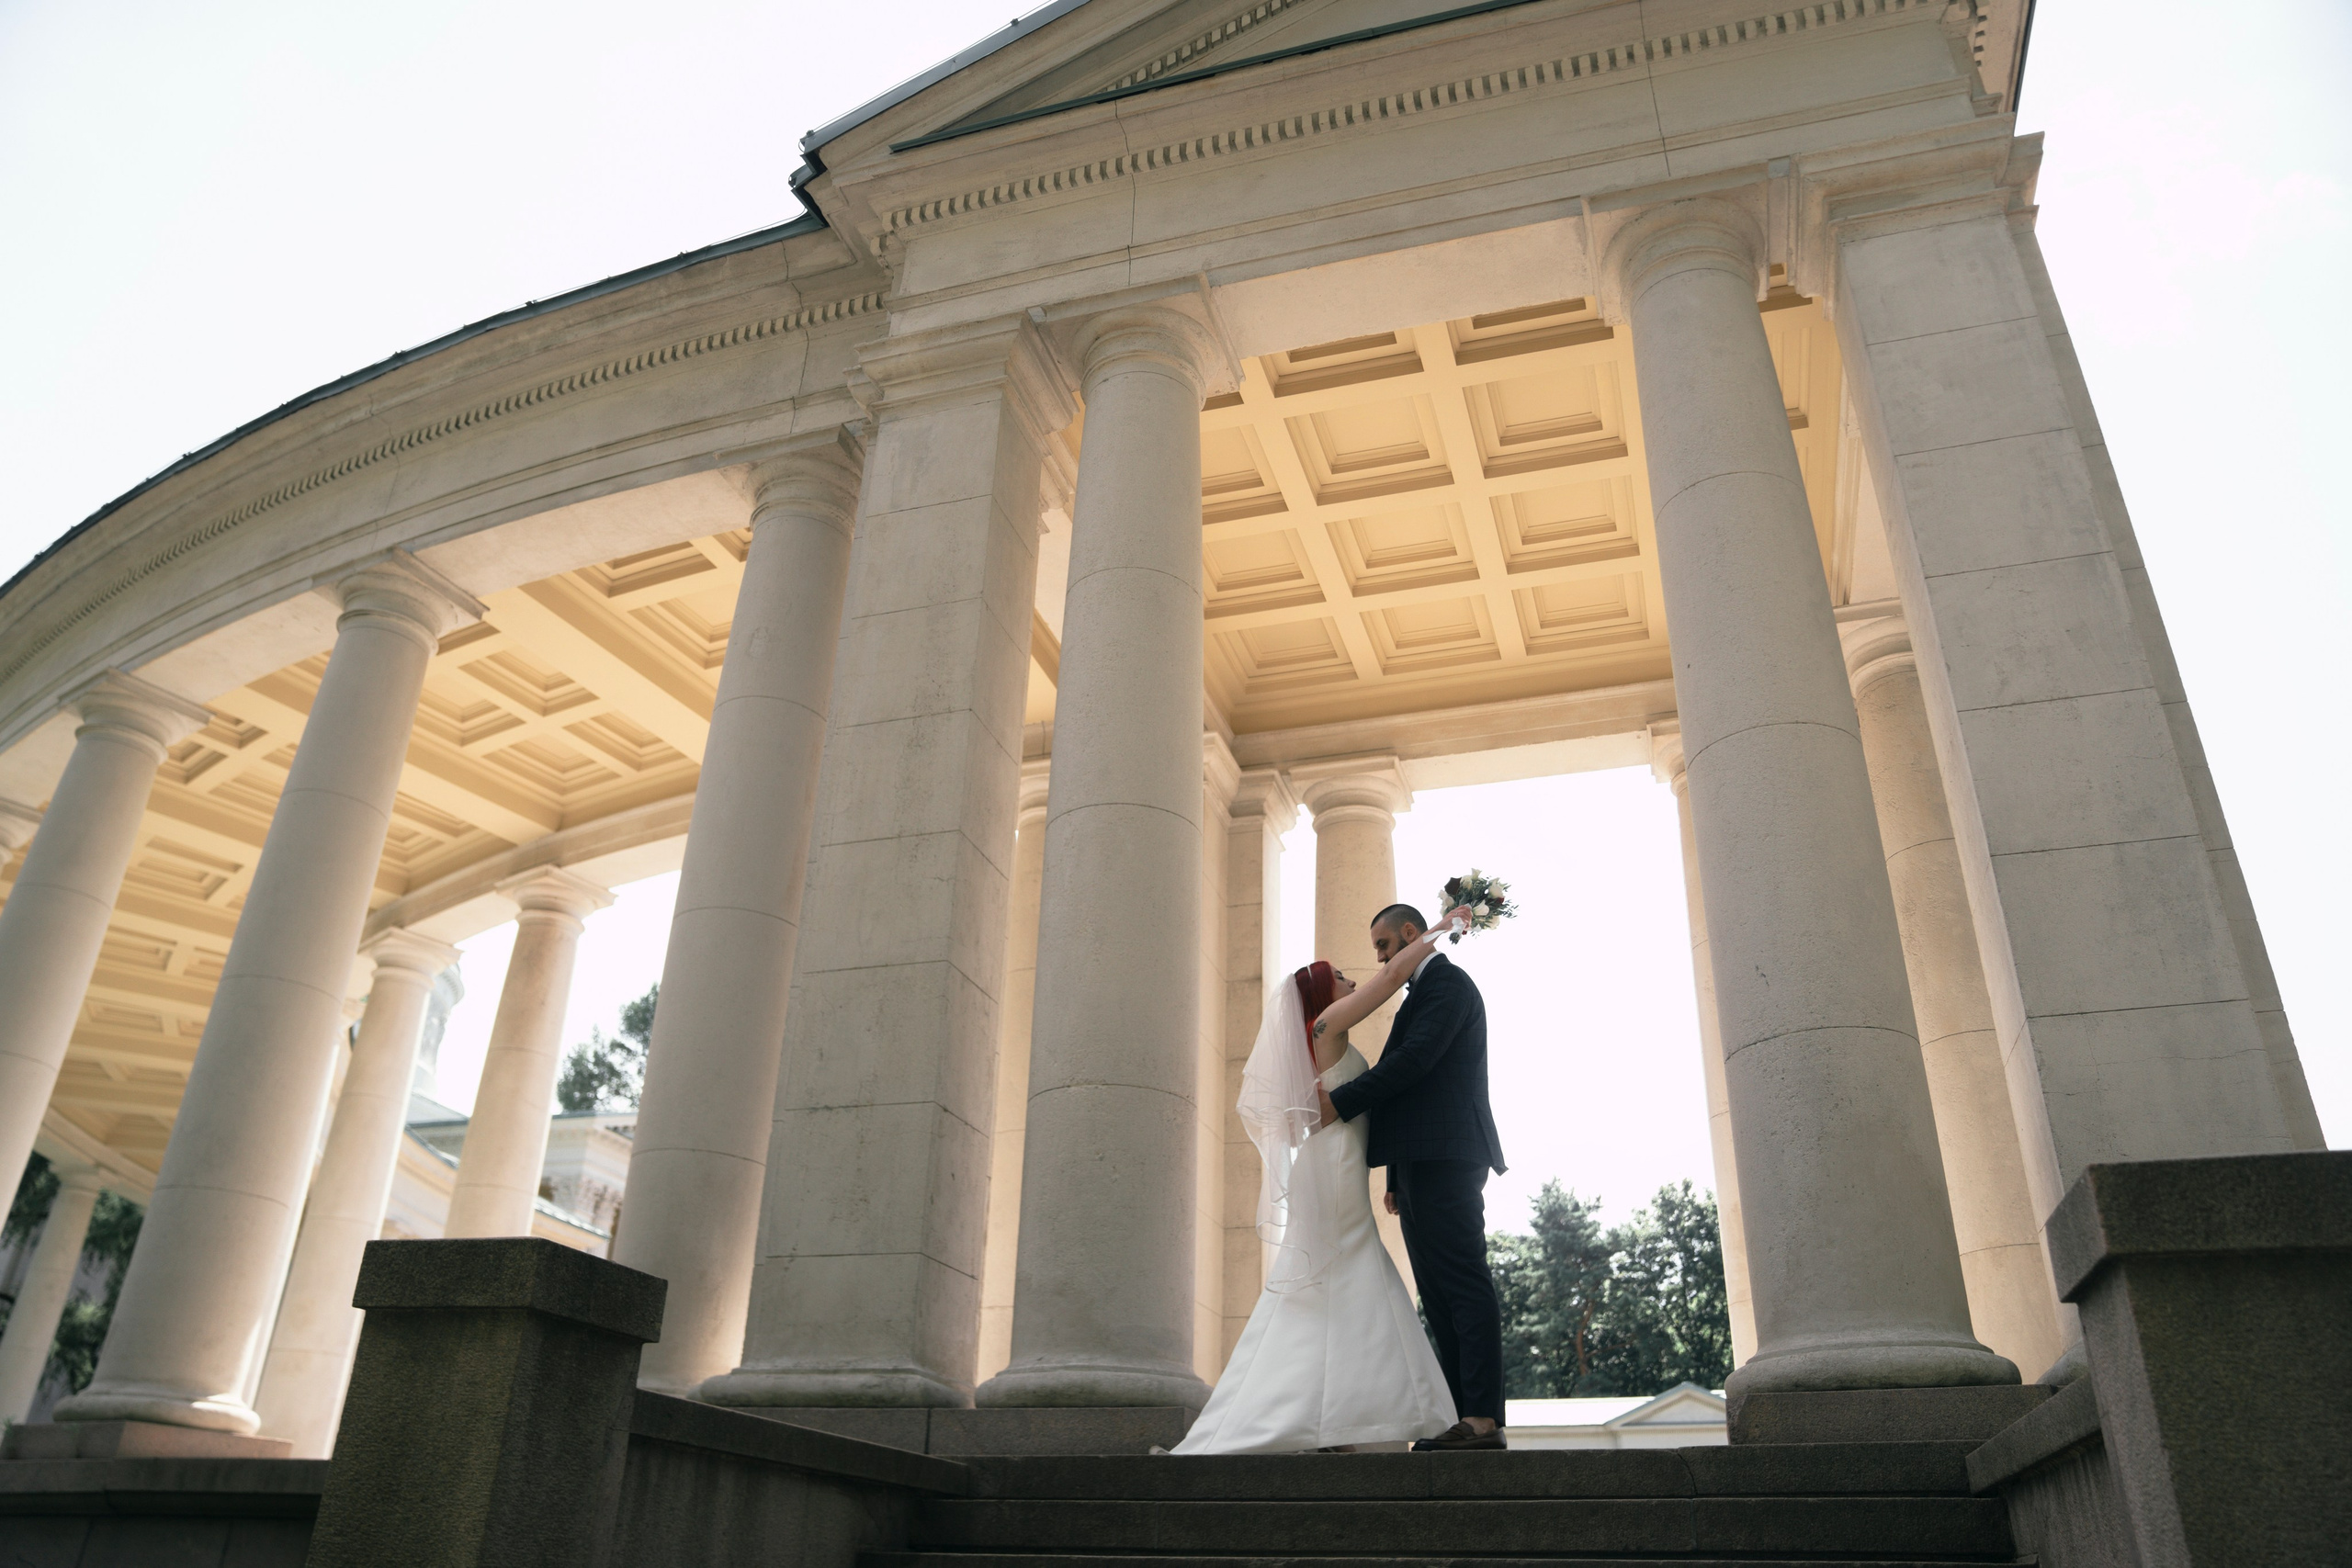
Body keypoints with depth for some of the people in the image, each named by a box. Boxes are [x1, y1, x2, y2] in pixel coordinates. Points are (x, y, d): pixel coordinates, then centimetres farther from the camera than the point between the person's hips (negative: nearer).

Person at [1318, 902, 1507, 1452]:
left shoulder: (1446, 981, -4)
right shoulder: (1425, 990, 26)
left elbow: (1414, 1060, -17)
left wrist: (1341, 1101, -14)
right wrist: (1398, 1178, 21)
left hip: (1442, 1158, -10)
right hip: (1424, 1161, 10)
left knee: (1462, 1282, -12)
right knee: (1440, 1291, 7)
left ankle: (1485, 1418, -12)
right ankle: (1463, 1418, 9)